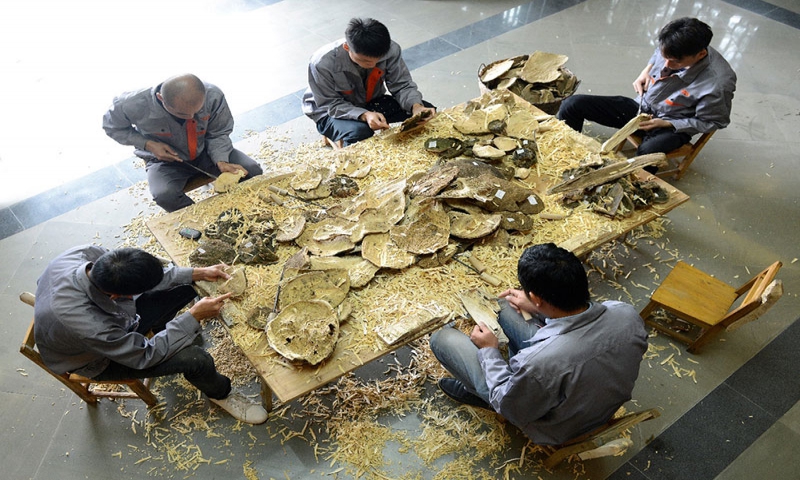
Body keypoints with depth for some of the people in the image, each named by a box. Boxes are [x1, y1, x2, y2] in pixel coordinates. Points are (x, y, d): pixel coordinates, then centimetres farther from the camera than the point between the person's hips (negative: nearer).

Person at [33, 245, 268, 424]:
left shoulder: (87, 254, -28)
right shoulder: (83, 323, -45)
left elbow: (142, 276, -9)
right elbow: (145, 355, -29)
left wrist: (198, 273, -15)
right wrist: (194, 316, -27)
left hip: (112, 317, 6)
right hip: (96, 359, -6)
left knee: (186, 286, -1)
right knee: (196, 359, -21)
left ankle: (162, 328, 33)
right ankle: (220, 393, 15)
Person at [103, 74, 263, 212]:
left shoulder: (213, 96, -25)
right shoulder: (135, 105, -26)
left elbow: (218, 134, -9)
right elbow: (112, 126, -4)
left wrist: (221, 162, -27)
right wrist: (148, 144, -19)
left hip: (206, 152, 2)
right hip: (165, 158, -1)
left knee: (252, 171, -18)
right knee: (165, 195, -33)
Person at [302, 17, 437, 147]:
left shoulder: (391, 50, -23)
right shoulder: (322, 64, -31)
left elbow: (401, 85, -13)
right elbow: (331, 105, -23)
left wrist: (416, 106, -36)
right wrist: (364, 115, -40)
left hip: (372, 103, 4)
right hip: (331, 113, -3)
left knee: (426, 111, -14)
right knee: (360, 132, -38)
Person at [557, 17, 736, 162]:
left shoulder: (718, 84, -27)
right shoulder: (672, 49, -13)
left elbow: (710, 122, -12)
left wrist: (665, 123, -20)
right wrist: (646, 71, -6)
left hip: (673, 127, -5)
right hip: (641, 107, 5)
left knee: (646, 153, -43)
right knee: (572, 104, -10)